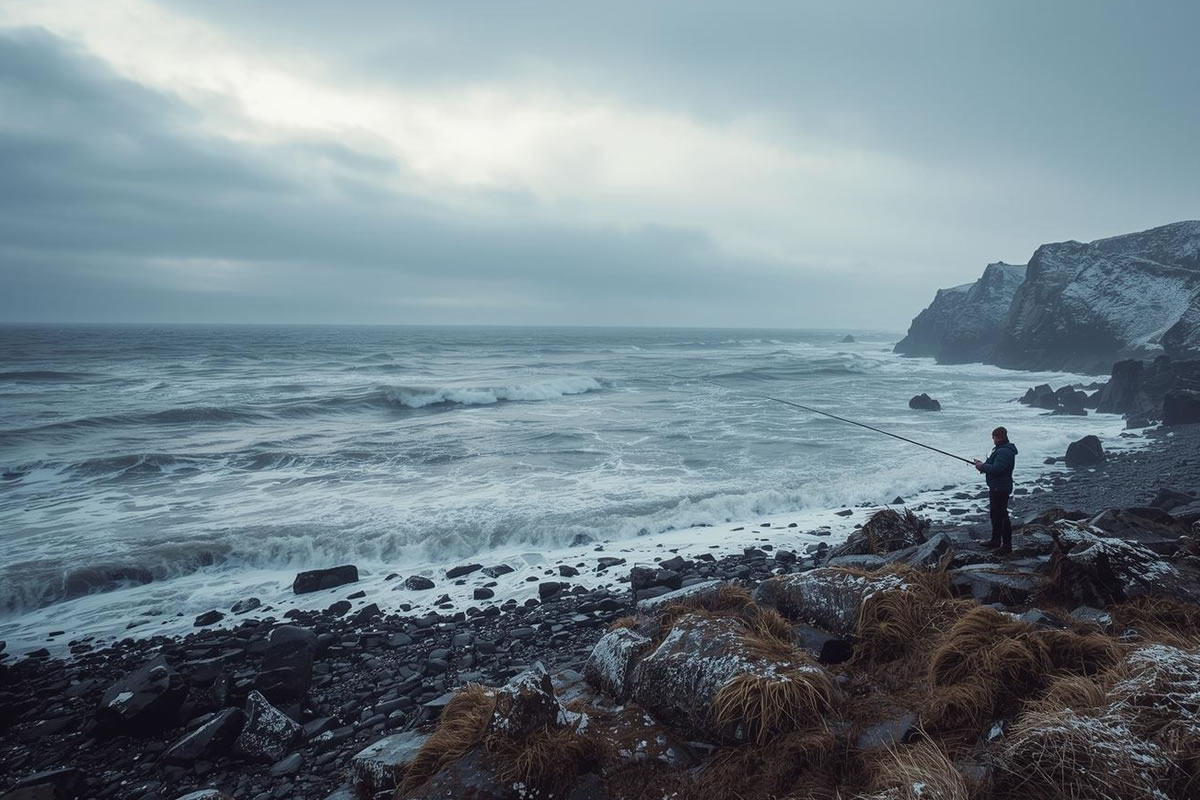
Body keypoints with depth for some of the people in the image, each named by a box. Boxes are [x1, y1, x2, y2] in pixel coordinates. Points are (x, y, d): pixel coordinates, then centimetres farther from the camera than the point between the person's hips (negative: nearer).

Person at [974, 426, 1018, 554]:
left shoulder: (1005, 452, -22)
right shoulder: (1000, 449, 13)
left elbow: (996, 469, -29)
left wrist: (983, 466, -15)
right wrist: (983, 465, 4)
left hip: (1001, 489, -11)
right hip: (995, 487, 11)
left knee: (1002, 515, -5)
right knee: (994, 514, 20)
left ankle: (1007, 545, 2)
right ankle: (996, 540, 33)